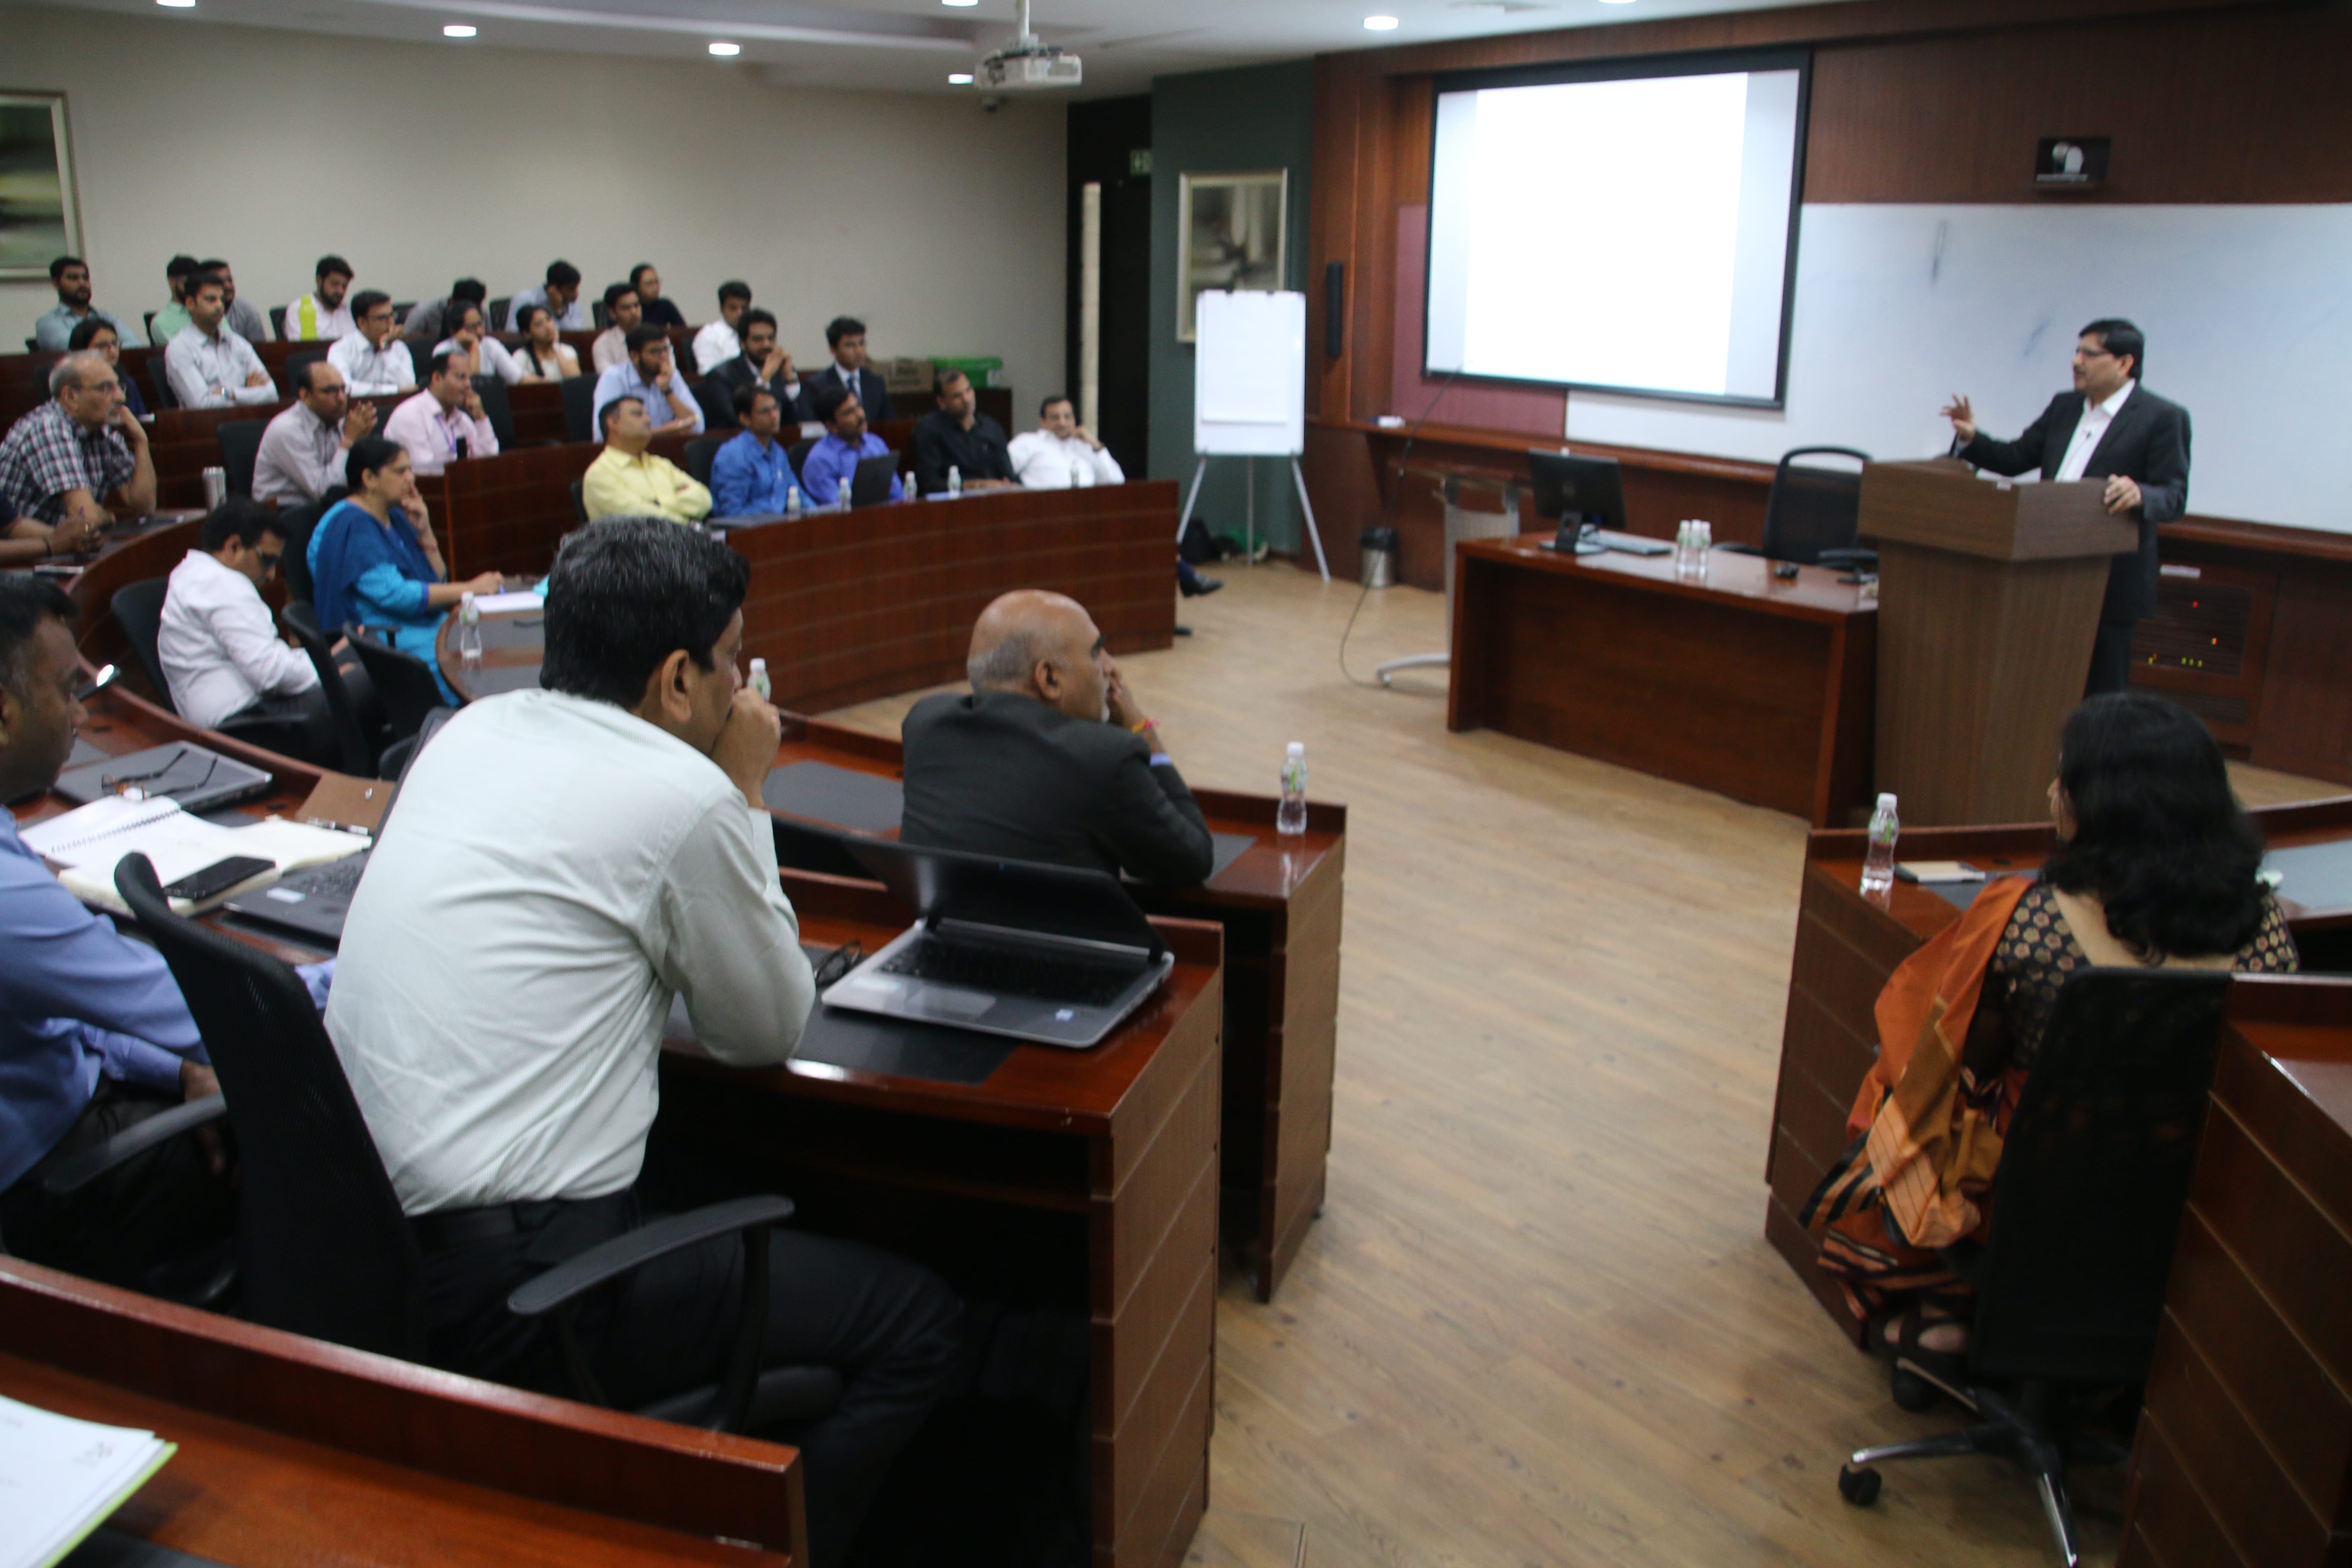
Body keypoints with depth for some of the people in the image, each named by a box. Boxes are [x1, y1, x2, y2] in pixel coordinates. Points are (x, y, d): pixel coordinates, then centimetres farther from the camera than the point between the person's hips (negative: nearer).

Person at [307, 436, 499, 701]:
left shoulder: (395, 517, 16)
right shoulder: (351, 526, -11)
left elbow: (437, 582, 16)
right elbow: (394, 596, -21)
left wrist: (425, 532, 2)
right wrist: (469, 589, -19)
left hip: (426, 627, 9)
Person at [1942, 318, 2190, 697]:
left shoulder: (2163, 418, -7)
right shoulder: (2064, 407, 13)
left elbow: (2175, 497, -12)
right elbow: (2016, 458, 15)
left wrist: (2140, 495, -34)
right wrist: (1971, 439, -2)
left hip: (2111, 582, -6)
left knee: (2101, 694, 2)